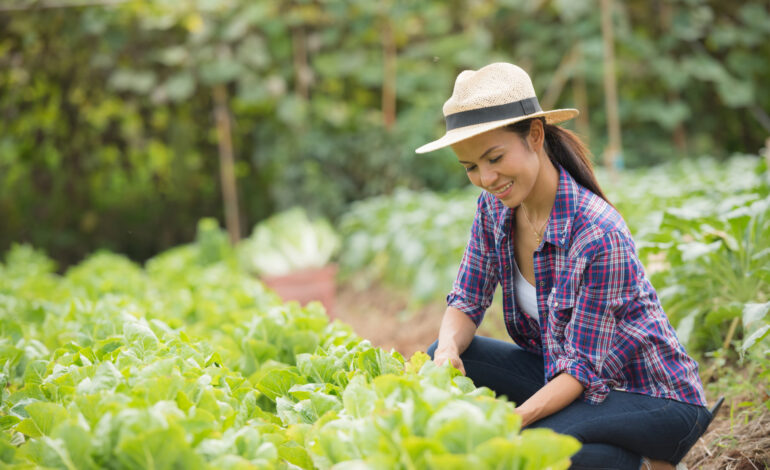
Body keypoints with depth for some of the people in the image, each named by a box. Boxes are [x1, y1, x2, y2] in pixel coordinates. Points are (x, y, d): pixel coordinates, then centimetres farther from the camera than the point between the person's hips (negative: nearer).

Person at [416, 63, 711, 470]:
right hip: (560, 372, 7)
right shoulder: (494, 208, -6)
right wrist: (449, 349, -24)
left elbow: (582, 368, -26)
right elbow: (466, 301, -1)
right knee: (444, 363, -13)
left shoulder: (598, 234, -28)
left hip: (654, 399, -6)